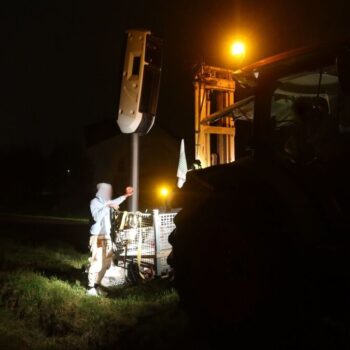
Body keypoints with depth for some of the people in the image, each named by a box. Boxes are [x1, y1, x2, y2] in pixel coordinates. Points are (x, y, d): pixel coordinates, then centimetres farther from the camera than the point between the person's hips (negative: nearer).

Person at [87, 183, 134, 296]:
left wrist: (126, 195, 34)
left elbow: (114, 202, 33)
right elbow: (97, 216, -25)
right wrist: (108, 206, -25)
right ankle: (91, 288, -2)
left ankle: (97, 286, 21)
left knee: (105, 263, 11)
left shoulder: (105, 202, 11)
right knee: (97, 263, -10)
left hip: (107, 237, 8)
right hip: (98, 237, -8)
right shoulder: (94, 202, -10)